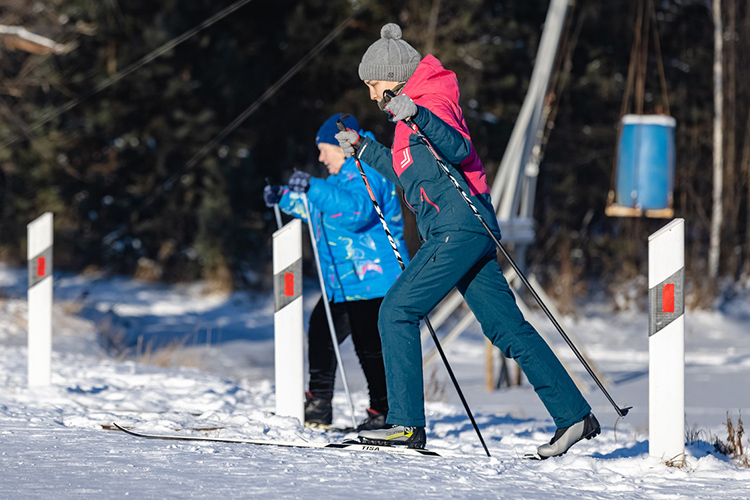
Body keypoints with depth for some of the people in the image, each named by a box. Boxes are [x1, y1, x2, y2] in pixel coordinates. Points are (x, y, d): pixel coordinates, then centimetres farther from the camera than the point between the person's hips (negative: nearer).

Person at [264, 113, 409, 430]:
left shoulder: (364, 173, -14)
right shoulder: (345, 175, 21)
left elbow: (356, 212, -33)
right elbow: (320, 208, 38)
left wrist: (314, 188, -37)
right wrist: (285, 198, 29)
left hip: (371, 282, -12)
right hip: (342, 285, 12)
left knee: (369, 345, -15)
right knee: (321, 334, 16)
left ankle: (384, 413, -12)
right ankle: (318, 409, 26)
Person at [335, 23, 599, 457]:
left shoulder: (431, 103, -5)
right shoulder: (412, 109, 24)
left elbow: (459, 150, -24)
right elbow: (412, 175, 36)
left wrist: (418, 117, -35)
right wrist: (364, 150, 39)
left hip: (458, 225, -10)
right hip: (454, 230, 10)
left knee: (397, 312, -10)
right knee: (508, 328, 7)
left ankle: (407, 423, -11)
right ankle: (574, 415, 5)